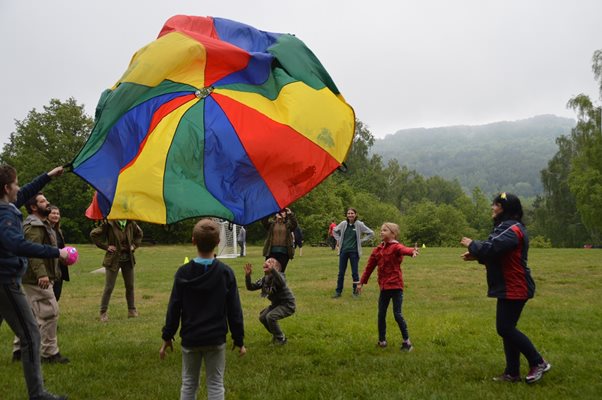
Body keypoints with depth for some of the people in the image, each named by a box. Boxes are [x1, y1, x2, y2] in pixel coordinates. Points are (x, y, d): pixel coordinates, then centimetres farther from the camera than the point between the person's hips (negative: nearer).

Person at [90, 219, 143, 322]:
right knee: (109, 287, -2)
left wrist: (134, 245, 4)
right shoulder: (109, 224, -14)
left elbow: (139, 233, 17)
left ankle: (132, 310, 23)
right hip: (113, 260, -4)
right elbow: (93, 234, -9)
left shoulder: (131, 223, -2)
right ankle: (103, 313, 10)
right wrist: (106, 246, -12)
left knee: (130, 286, 11)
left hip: (128, 259, 4)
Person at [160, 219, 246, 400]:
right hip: (216, 339, -1)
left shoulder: (183, 273, -8)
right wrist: (239, 339, 3)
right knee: (215, 385, 9)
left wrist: (167, 337, 7)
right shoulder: (225, 272, -8)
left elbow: (174, 308, -4)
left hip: (189, 339, 1)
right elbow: (234, 310, -6)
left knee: (189, 385, 15)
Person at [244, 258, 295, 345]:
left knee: (270, 317, -23)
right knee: (262, 317, 5)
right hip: (276, 303, 9)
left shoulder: (278, 276, -23)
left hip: (287, 305, -9)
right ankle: (276, 335, 28)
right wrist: (247, 275, -20)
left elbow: (282, 283, -49)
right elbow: (251, 287, -2)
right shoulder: (265, 279, -1)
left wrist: (272, 270, -61)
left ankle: (281, 339, -2)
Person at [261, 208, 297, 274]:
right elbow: (263, 222, -7)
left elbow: (294, 224, -9)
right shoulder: (271, 223, 11)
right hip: (271, 252, 0)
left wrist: (290, 214, -22)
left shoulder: (288, 224, 10)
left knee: (280, 272, 4)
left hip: (284, 252, 0)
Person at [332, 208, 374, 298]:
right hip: (343, 251, 3)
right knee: (341, 272, 7)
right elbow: (334, 231, 19)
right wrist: (338, 240, 8)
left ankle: (356, 291, 17)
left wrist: (361, 241, -5)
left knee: (355, 273, 4)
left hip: (354, 252, -3)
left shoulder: (359, 224, -7)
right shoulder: (343, 224, 1)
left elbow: (371, 233, -2)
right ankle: (338, 291, 15)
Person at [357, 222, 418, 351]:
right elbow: (369, 266, 15)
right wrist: (362, 282, 19)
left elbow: (404, 250, -35)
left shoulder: (396, 247, -11)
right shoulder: (377, 250, 8)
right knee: (381, 314, 11)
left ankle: (406, 341, 11)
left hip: (396, 285, -6)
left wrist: (412, 251, -58)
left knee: (397, 314, -4)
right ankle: (382, 340, 26)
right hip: (384, 286, 6)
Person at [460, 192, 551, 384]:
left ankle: (538, 362, 7)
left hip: (514, 288, -11)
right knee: (507, 328, 12)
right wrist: (476, 256, 5)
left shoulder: (512, 230, -19)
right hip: (509, 287, 11)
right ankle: (512, 372, 19)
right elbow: (496, 253, 18)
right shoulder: (506, 227, 16)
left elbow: (491, 248, -29)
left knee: (505, 328, -7)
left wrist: (472, 244, -11)